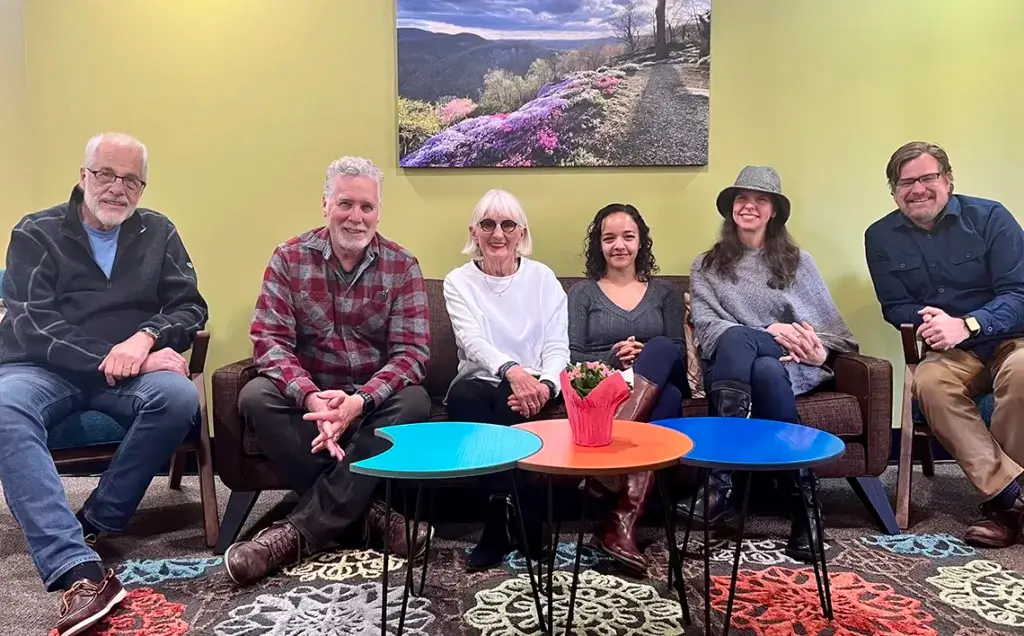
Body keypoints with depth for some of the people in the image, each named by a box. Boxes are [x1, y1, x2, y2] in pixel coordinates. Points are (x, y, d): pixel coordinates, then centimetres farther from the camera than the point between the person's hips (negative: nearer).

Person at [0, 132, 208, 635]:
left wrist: (145, 337, -18)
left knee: (179, 397, -32)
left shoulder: (158, 234, 13)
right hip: (43, 369, -1)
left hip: (130, 371, 2)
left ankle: (95, 524, -18)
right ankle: (78, 569, -45)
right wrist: (110, 361, -19)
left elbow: (190, 307, 5)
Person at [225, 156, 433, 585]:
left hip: (375, 397, 0)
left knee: (414, 403, -31)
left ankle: (301, 530, -27)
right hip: (308, 392, 1)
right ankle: (364, 512, -23)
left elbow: (411, 352, -12)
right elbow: (268, 339, -12)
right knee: (255, 397, -28)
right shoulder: (290, 258, -3)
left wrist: (360, 401, -31)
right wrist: (311, 397, -32)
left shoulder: (402, 266, -4)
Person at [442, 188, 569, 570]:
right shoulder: (459, 281, 5)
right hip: (480, 383, 1)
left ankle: (501, 522, -26)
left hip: (529, 387, 0)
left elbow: (557, 346, -1)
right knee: (463, 394, -34)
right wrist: (511, 369, -36)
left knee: (509, 400, -35)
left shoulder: (542, 277, 8)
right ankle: (518, 518, -33)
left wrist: (546, 385, -25)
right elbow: (471, 341, -14)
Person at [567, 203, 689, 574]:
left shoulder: (665, 292, 21)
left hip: (661, 388, 2)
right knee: (665, 399, -36)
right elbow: (570, 356, 3)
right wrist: (613, 358, -16)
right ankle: (624, 521, -47)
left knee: (659, 348, -36)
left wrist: (646, 358, -15)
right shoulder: (582, 293, 16)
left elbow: (678, 352, 8)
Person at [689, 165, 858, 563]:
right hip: (728, 368, 0)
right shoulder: (706, 266, 19)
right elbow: (705, 325, 1)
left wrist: (818, 351, -13)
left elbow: (831, 326, 12)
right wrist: (769, 333, -14)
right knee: (736, 338, -38)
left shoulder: (797, 262, 20)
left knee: (766, 371, -38)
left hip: (789, 365, 0)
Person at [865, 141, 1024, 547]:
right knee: (928, 383, -32)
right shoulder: (881, 237, 2)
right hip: (951, 352, 2)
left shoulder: (989, 217, -7)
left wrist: (966, 325, -29)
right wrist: (927, 319, -19)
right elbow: (895, 307, 5)